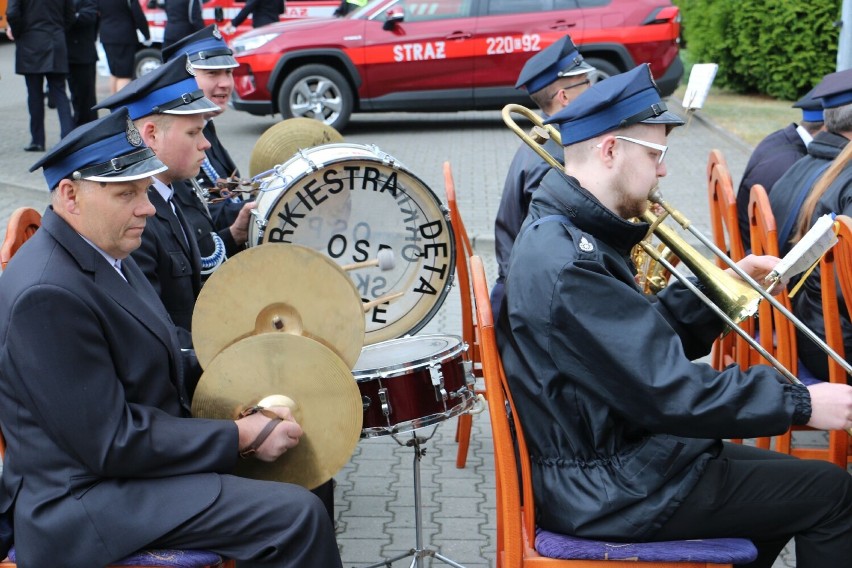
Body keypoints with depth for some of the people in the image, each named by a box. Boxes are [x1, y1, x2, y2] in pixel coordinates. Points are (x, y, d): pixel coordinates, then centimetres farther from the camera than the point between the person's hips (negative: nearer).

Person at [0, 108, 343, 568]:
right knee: (297, 515, -19)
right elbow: (110, 444, -25)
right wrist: (240, 436, -18)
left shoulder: (103, 254, 7)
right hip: (85, 503, -11)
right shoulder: (48, 293, -25)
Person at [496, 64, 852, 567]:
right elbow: (667, 389, -28)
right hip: (613, 493, -10)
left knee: (779, 483, 24)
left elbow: (652, 339, 12)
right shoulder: (571, 262, -27)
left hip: (615, 451, 10)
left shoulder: (568, 232, 7)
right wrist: (801, 403, -21)